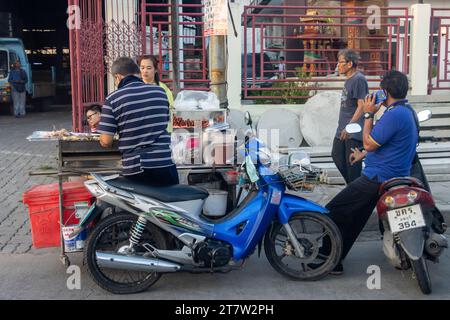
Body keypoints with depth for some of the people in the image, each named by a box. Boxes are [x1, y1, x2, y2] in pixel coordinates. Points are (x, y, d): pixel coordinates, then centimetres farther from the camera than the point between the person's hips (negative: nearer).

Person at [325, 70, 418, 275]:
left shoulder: (394, 114, -20)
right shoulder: (407, 112, 13)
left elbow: (369, 144, -17)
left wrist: (368, 114, -10)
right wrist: (363, 155, 28)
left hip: (378, 178, -11)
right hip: (392, 178, 11)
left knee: (332, 212, -8)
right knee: (353, 219, 16)